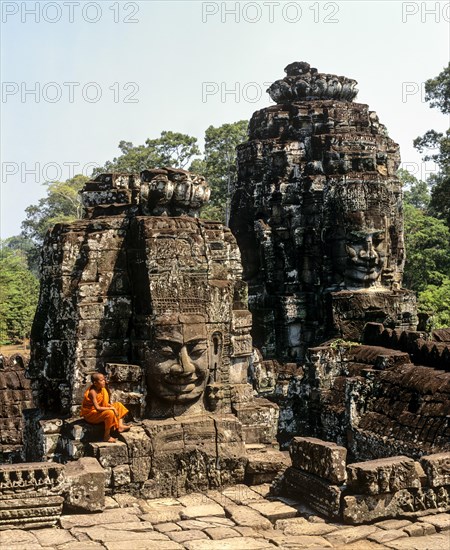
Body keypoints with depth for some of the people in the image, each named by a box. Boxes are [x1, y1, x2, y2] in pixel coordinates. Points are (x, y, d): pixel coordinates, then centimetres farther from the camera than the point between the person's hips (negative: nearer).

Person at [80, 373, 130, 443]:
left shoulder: (102, 389, 2)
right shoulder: (92, 392, -24)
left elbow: (105, 403, 10)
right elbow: (97, 408, -30)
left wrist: (112, 407, -9)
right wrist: (111, 408, -25)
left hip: (99, 412, 10)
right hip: (90, 414, -10)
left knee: (118, 405, 8)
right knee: (110, 413, -34)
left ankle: (120, 426, -6)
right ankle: (106, 436, -21)